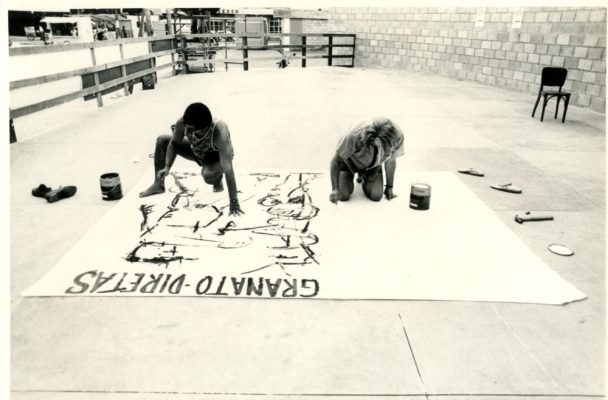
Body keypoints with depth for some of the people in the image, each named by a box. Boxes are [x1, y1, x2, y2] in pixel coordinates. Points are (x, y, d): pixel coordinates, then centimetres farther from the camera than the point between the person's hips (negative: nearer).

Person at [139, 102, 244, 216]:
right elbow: (174, 143, -11)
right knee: (162, 140, -4)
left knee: (208, 175, -37)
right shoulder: (182, 123, -31)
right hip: (197, 152, 5)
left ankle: (218, 178, 3)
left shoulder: (220, 132, -44)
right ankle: (158, 185, 10)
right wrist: (167, 167, -25)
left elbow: (228, 168, -46)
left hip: (217, 157, -5)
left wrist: (234, 203, -47)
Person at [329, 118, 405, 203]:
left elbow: (390, 161, -10)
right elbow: (336, 160, -28)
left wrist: (389, 186, 0)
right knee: (343, 195, -14)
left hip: (373, 166, 3)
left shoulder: (398, 136, -31)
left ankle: (364, 177, 21)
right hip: (350, 162, -2)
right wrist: (335, 189, -34)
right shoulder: (355, 136, -41)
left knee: (376, 196, -14)